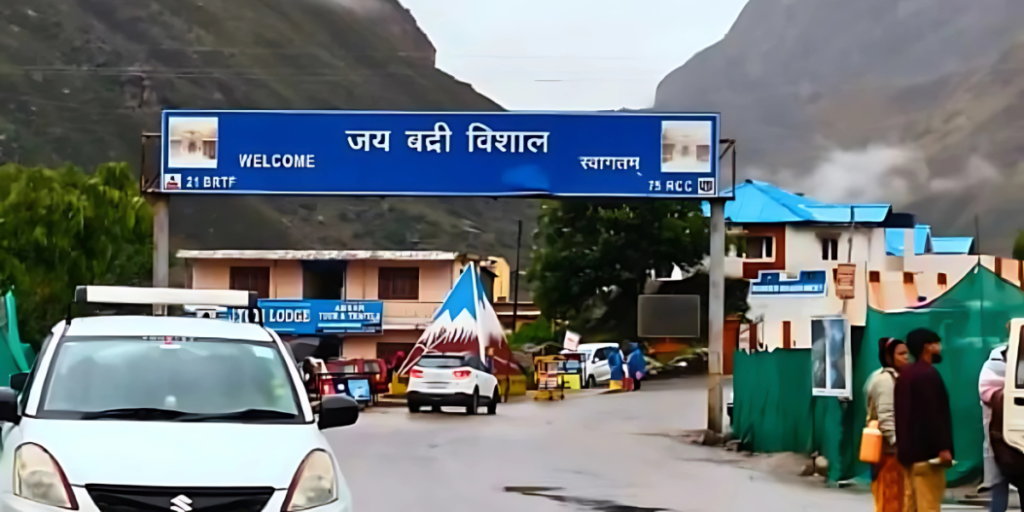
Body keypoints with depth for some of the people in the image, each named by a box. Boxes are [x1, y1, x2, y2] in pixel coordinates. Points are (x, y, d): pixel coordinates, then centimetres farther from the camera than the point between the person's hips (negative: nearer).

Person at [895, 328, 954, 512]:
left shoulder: (906, 374, 17)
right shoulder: (927, 374, -14)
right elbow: (933, 414, -21)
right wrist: (942, 447, -22)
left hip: (911, 448, 10)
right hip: (927, 449, -10)